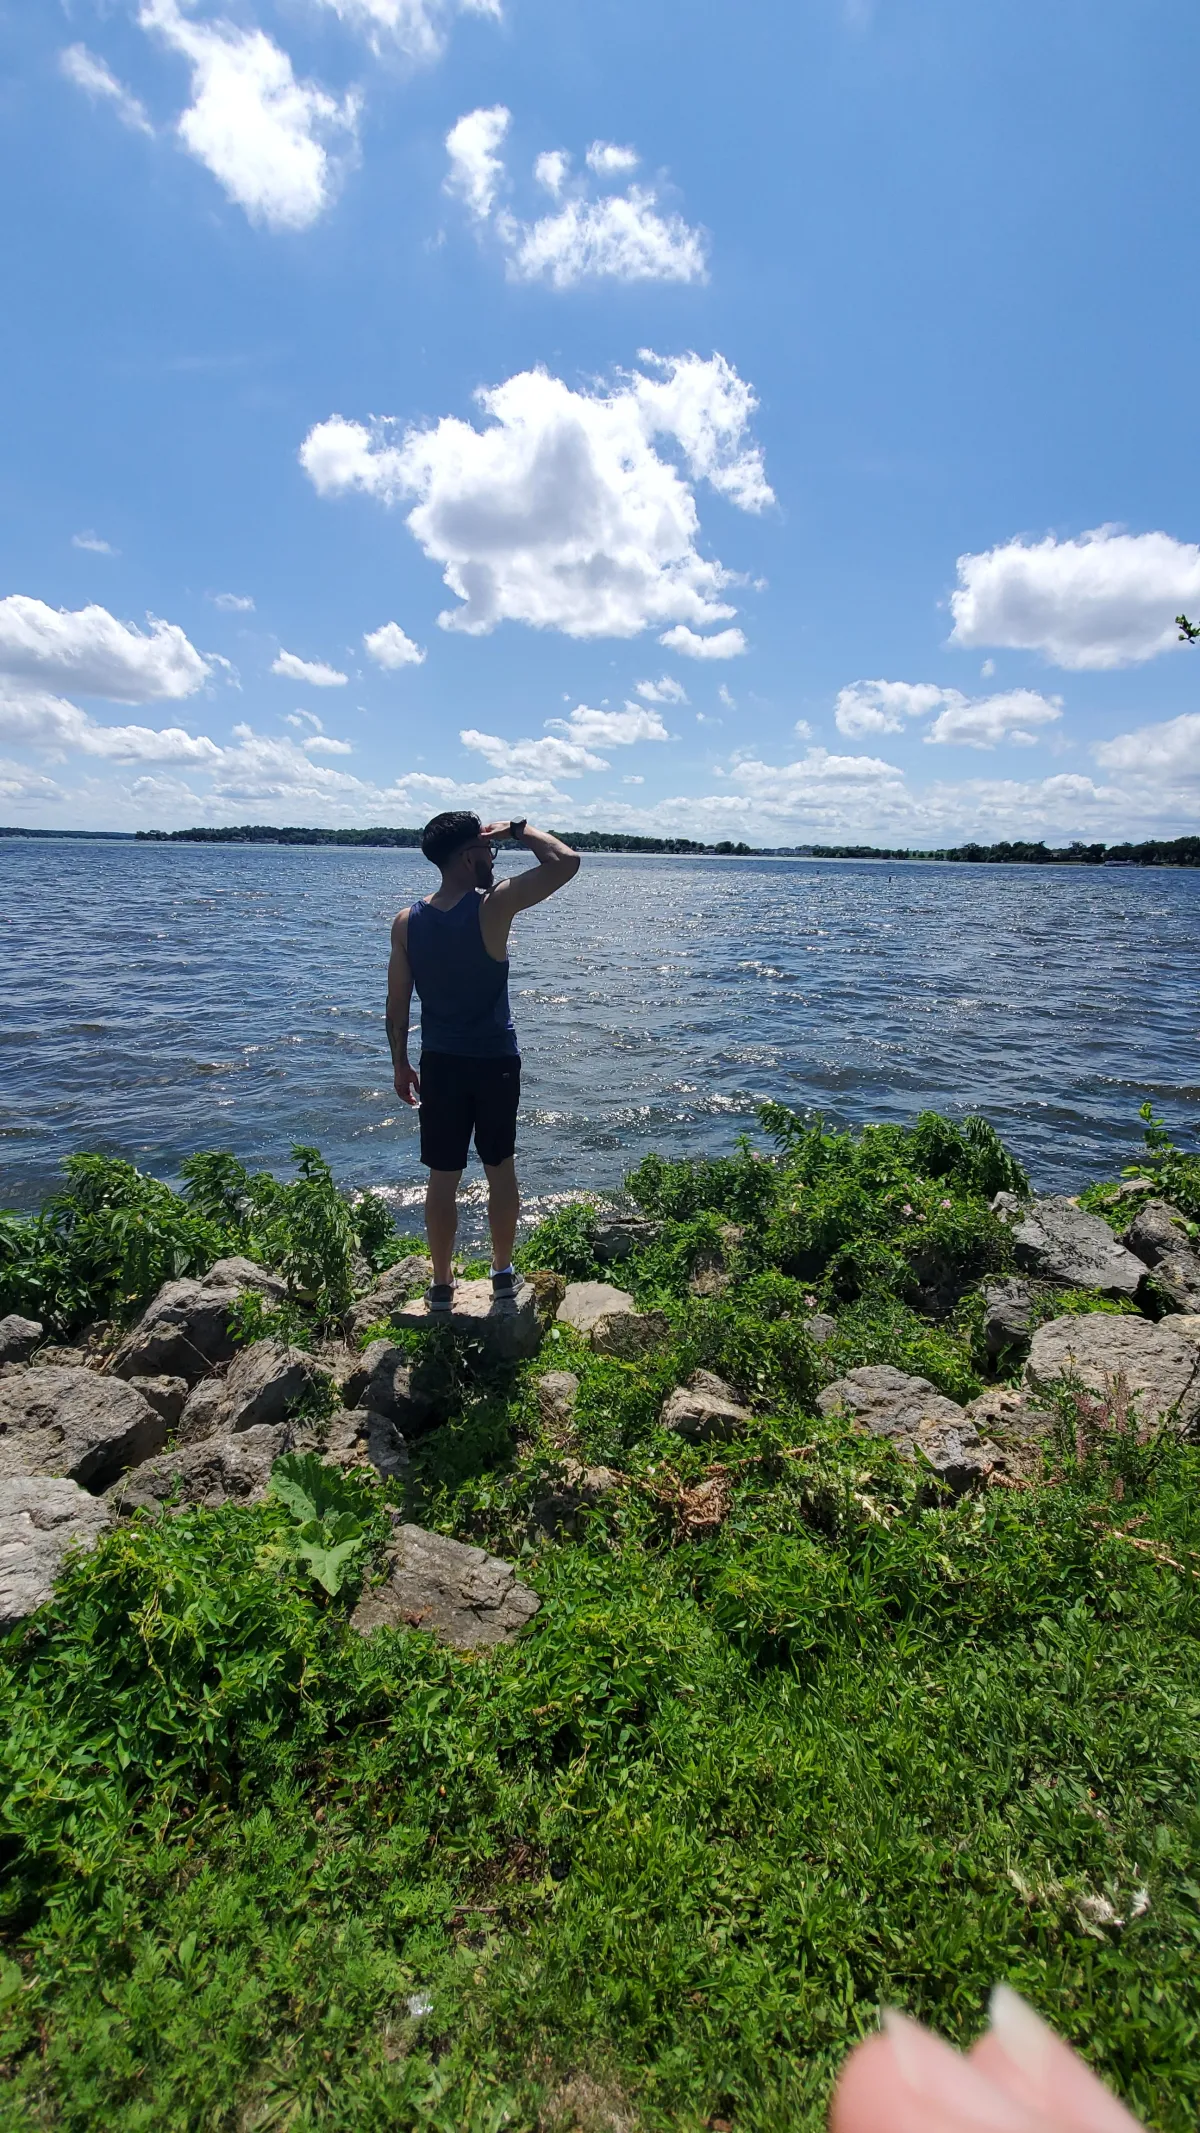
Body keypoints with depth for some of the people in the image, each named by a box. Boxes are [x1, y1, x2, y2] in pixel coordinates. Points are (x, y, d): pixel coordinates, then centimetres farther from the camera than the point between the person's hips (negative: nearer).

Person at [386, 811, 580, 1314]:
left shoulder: (407, 922, -5)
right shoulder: (492, 906, -17)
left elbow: (397, 1005, 1)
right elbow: (566, 862, -18)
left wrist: (401, 1064, 12)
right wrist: (518, 829, -4)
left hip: (440, 1063, 3)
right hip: (496, 1062, -2)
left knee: (442, 1177, 11)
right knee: (500, 1169, 14)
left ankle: (442, 1287, 22)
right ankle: (504, 1277, 27)